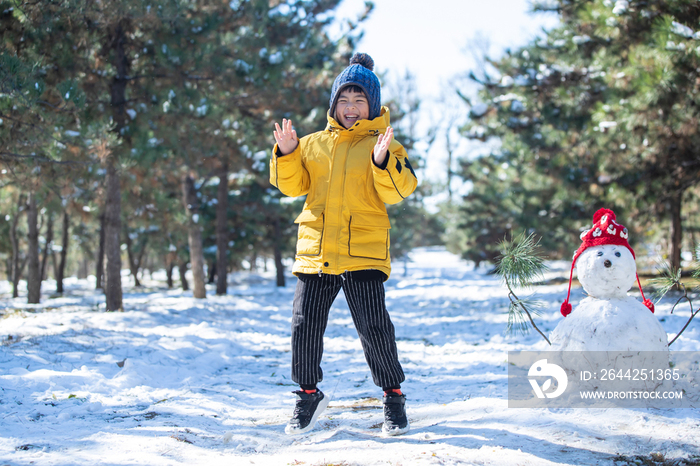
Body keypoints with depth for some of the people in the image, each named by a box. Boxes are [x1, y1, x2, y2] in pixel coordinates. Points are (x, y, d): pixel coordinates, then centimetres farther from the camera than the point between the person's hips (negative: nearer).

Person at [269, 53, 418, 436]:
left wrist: (383, 162, -25)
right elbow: (293, 185, 11)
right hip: (315, 250, 4)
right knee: (304, 324, 3)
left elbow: (398, 191, -7)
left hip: (363, 251, -3)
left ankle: (393, 396, 13)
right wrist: (286, 155, -5)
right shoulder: (313, 144, 15)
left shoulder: (383, 144, 5)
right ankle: (308, 395, 22)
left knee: (374, 327, -7)